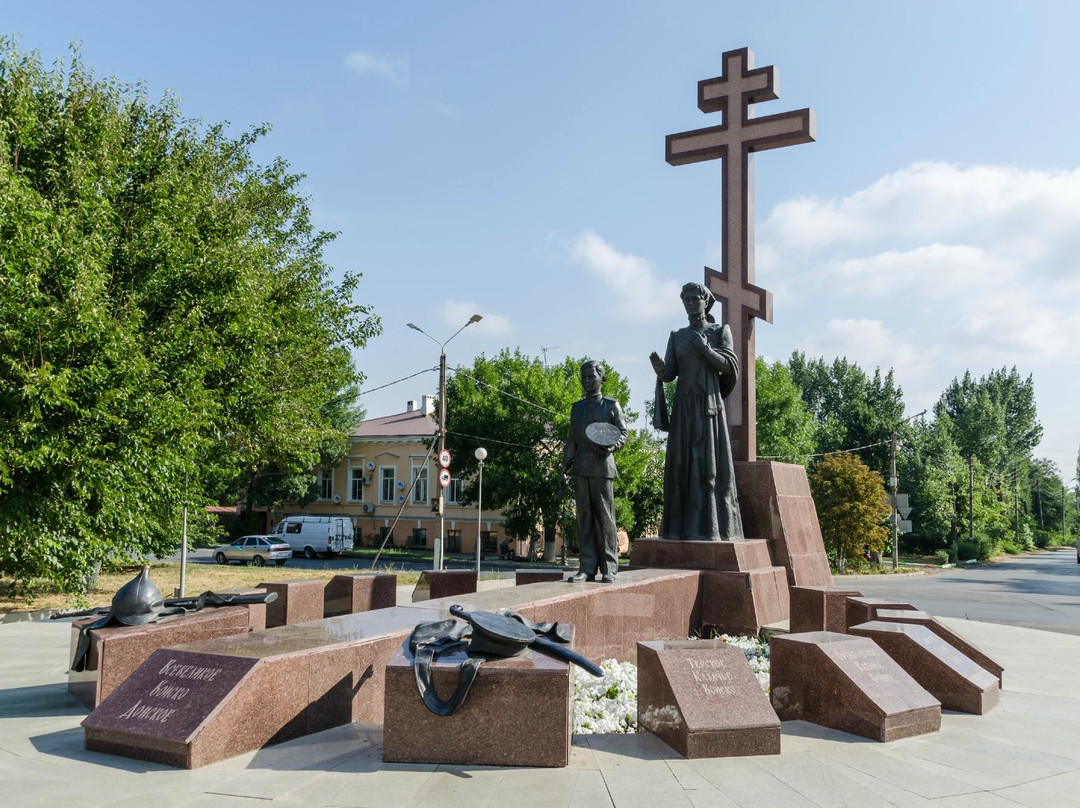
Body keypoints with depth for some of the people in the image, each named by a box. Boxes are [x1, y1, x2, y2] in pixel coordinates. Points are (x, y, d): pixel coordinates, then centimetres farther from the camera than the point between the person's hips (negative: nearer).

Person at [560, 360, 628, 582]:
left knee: (605, 518, -3)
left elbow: (623, 434, 2)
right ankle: (587, 568, 4)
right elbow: (572, 441, 16)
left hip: (602, 468, -4)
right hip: (581, 470, 4)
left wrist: (610, 447, -19)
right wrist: (564, 469, 8)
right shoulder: (577, 408, 17)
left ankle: (608, 569, 1)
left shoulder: (611, 405, 6)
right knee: (584, 518, 2)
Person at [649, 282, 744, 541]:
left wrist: (706, 349, -16)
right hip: (683, 406, 3)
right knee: (682, 464, -1)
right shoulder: (677, 336, 14)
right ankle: (681, 526, 2)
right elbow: (669, 374, 4)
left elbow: (730, 368, -4)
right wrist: (659, 368, -19)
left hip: (709, 405, -3)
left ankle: (710, 526, -5)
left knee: (710, 463, -7)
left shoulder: (721, 331, 6)